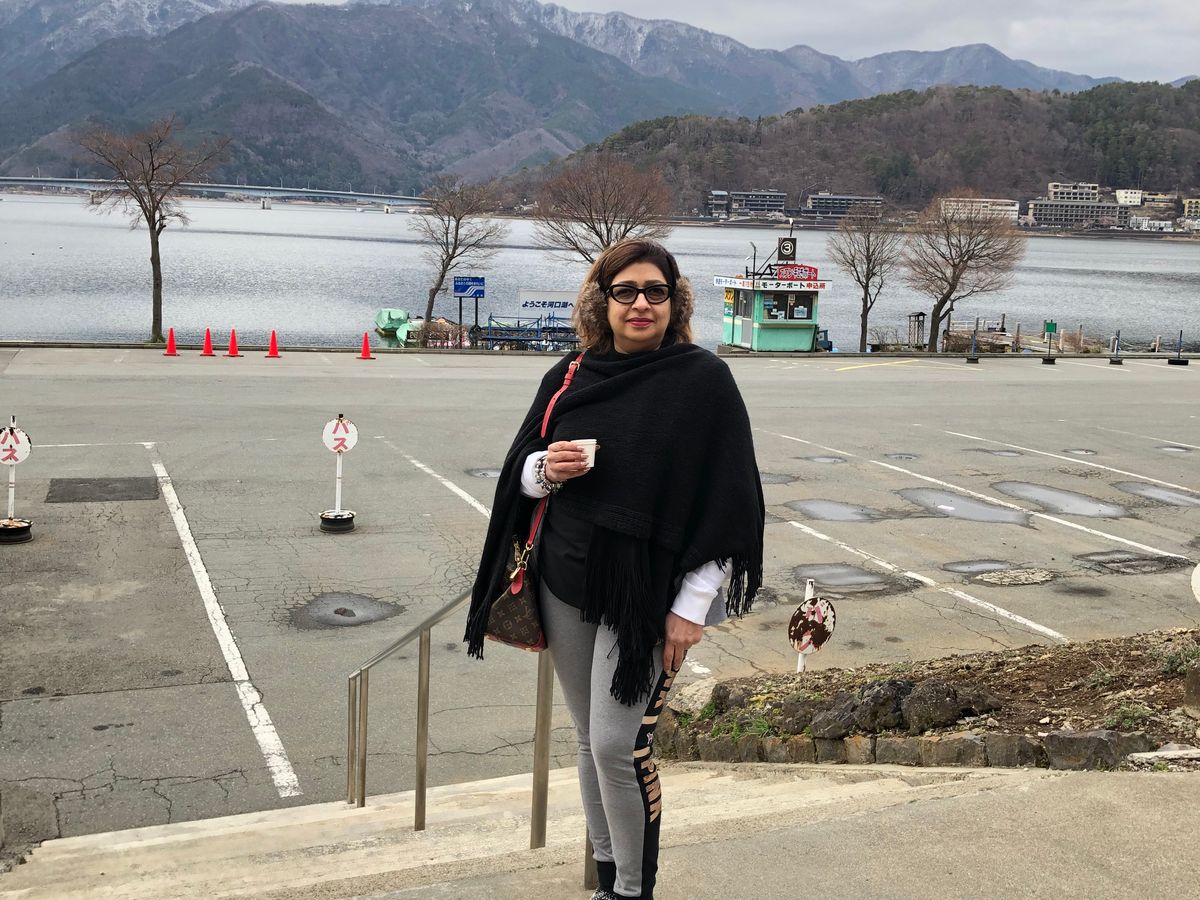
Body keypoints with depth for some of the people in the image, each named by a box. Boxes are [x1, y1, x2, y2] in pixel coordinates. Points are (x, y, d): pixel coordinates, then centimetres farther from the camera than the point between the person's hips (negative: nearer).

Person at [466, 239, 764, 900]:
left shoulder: (704, 380, -8)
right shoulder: (571, 377, 5)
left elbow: (726, 498, -9)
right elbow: (521, 468, 13)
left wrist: (692, 605, -13)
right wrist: (545, 469, -12)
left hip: (647, 592, -5)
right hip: (565, 584, 5)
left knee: (617, 742, -7)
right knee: (589, 739, 13)